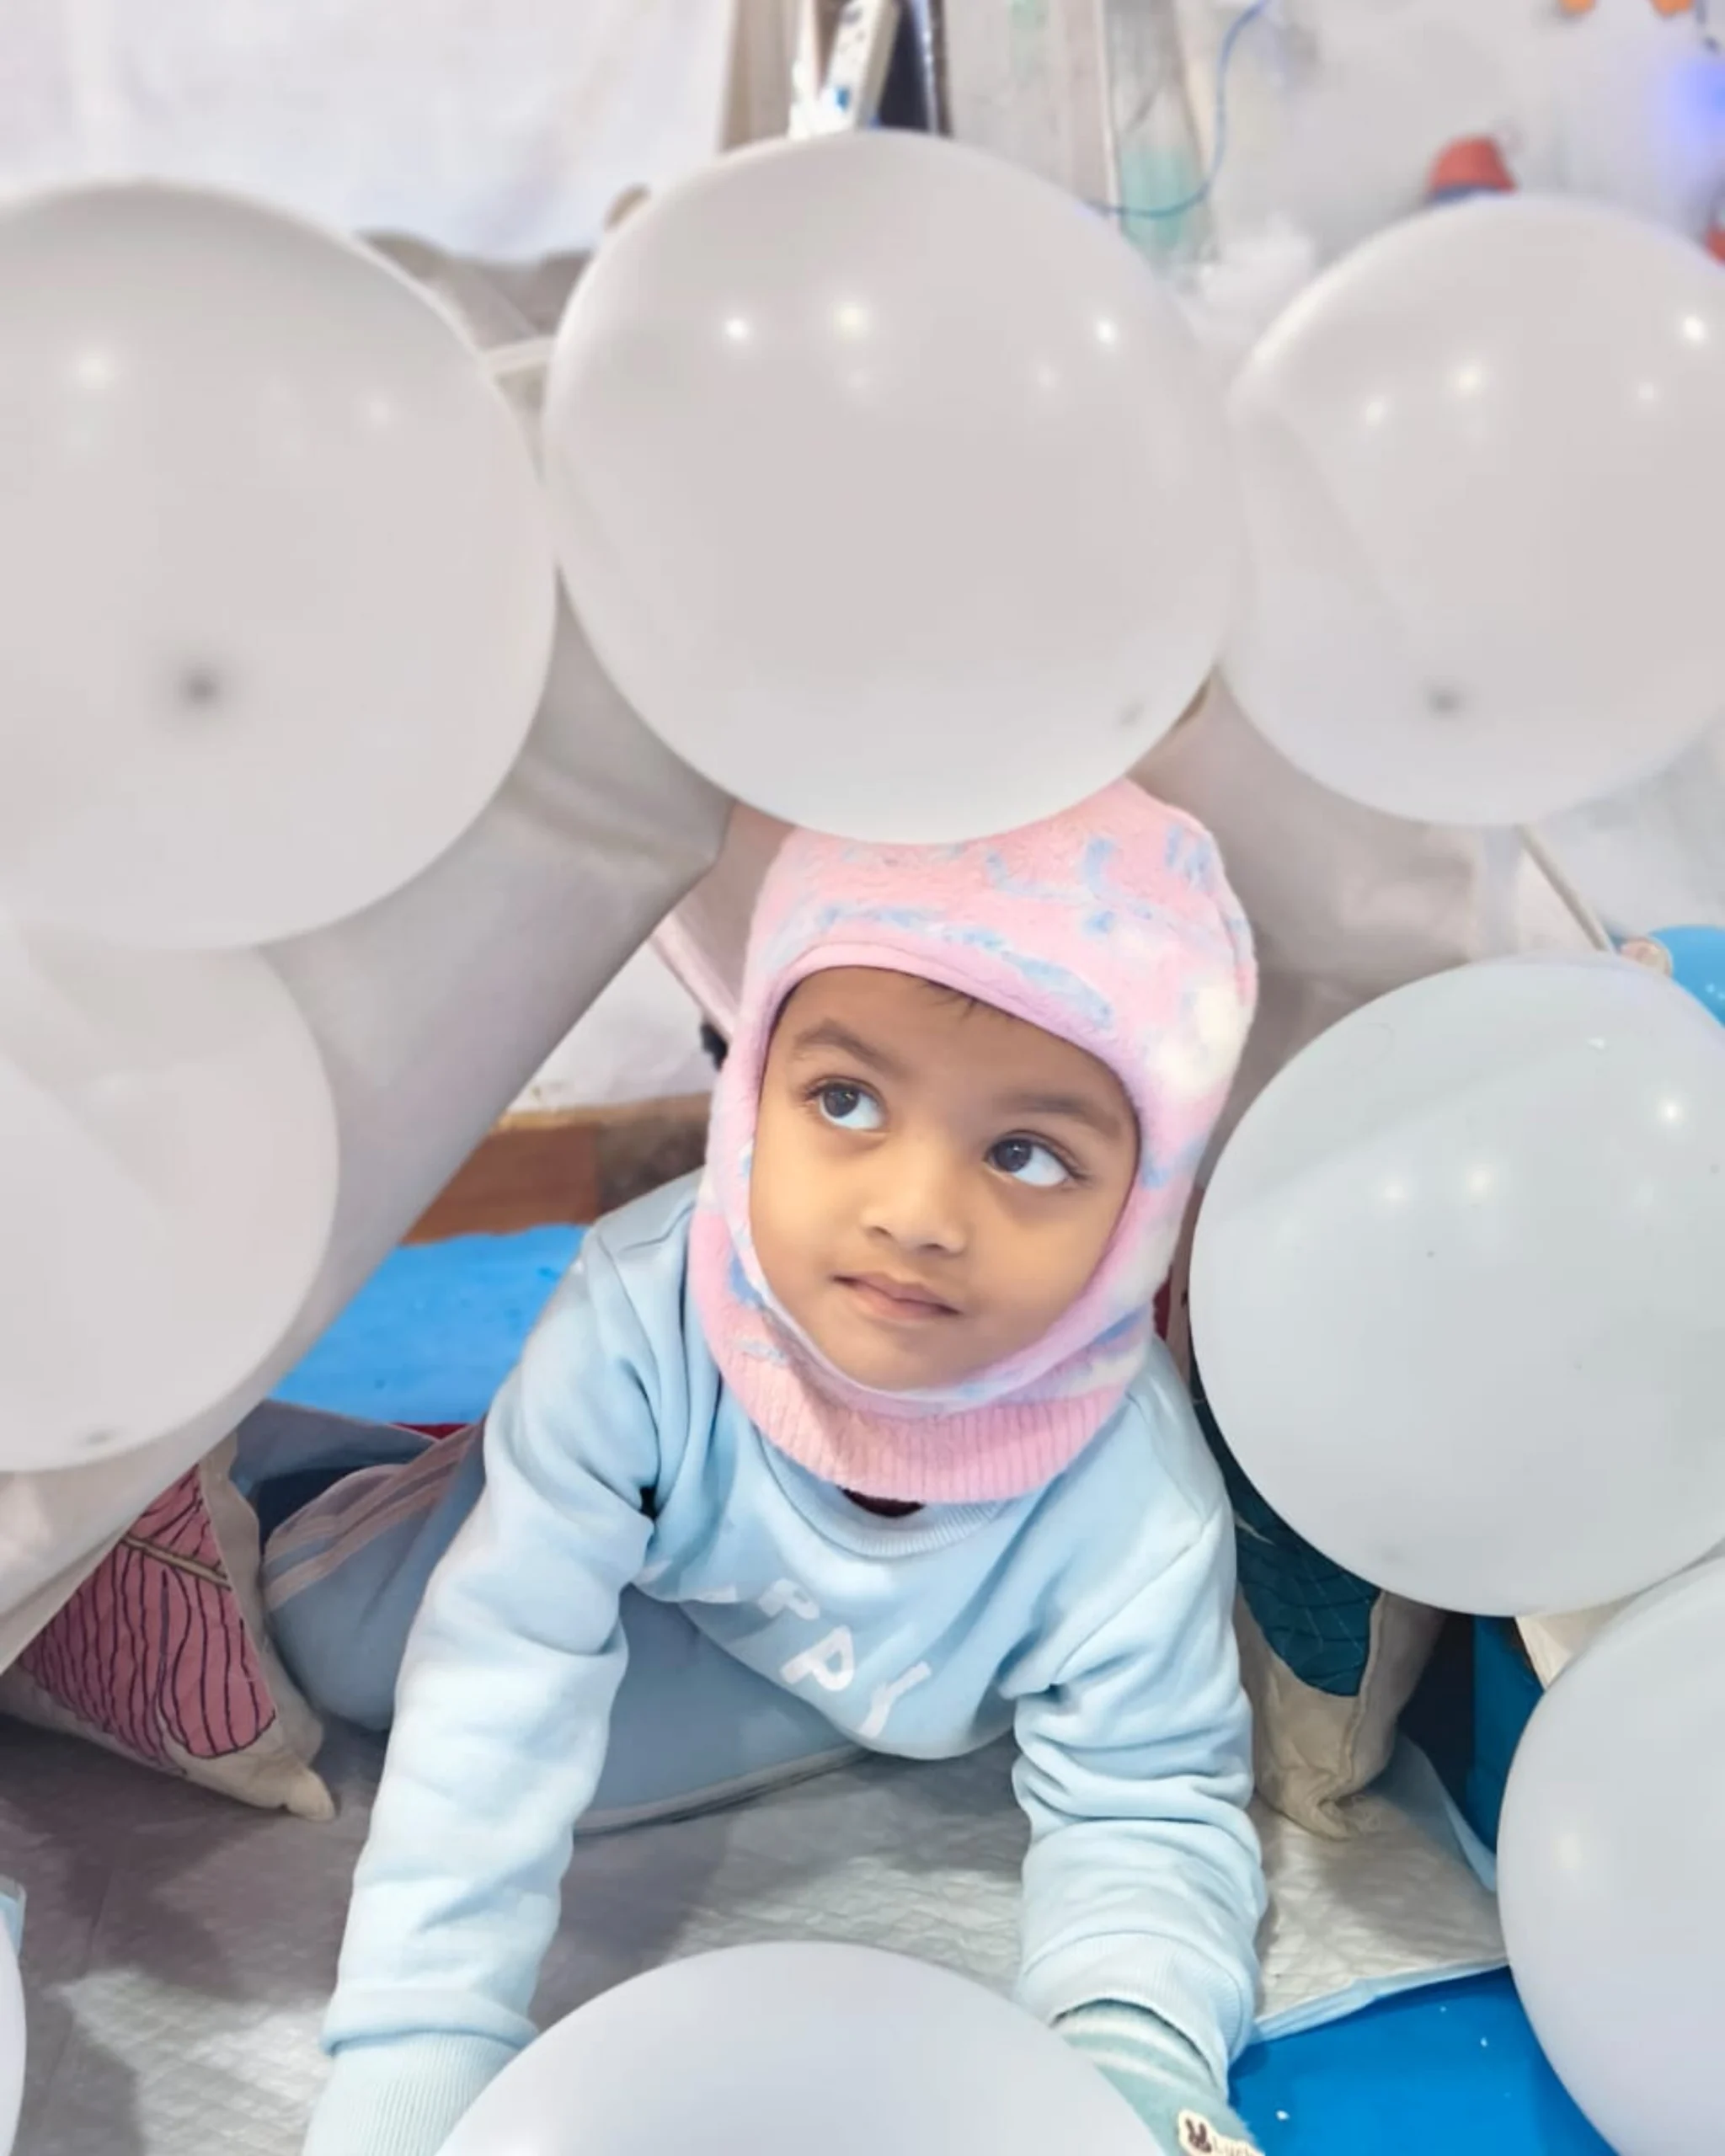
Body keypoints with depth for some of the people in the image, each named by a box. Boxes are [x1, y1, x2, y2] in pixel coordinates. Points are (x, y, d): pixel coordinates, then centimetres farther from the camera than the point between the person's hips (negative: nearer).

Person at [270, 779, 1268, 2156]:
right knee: (328, 1620, -12)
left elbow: (1145, 1815, -25)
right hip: (647, 1561, -1)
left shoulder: (1137, 1513, -40)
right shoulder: (640, 1319, -41)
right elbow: (500, 1695, -37)